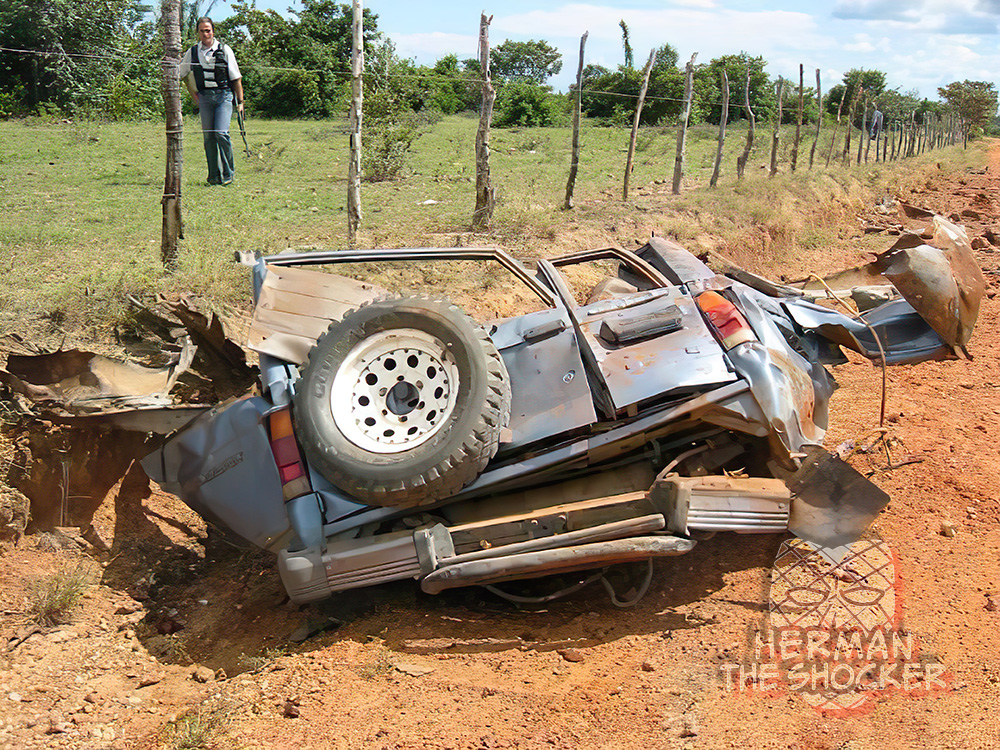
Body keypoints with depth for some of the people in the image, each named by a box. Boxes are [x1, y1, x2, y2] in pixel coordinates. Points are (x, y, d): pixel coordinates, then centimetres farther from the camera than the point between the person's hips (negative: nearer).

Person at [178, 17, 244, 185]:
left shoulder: (224, 50, -1)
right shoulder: (192, 52, 7)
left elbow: (236, 77, 2)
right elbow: (181, 73, 21)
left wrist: (240, 101, 0)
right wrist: (192, 92, 9)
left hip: (224, 95, -3)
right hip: (205, 97, 3)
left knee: (221, 133, -16)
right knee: (208, 136, 1)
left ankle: (228, 173, -2)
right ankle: (214, 175, 9)